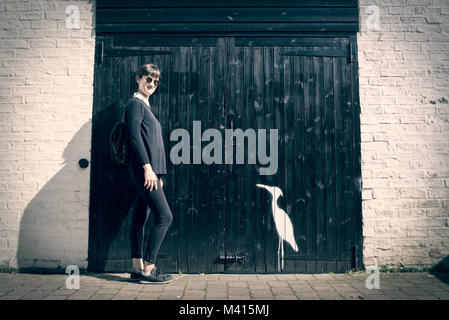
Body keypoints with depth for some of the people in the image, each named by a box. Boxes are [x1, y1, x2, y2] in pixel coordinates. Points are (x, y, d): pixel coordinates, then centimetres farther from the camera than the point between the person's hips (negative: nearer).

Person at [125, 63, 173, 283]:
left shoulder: (145, 106, 25)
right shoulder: (136, 103, -4)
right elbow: (135, 137, -15)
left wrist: (157, 174, 20)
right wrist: (147, 167, -21)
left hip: (149, 173, 9)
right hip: (143, 170, -9)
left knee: (140, 219, 9)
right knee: (164, 216, -10)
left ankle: (138, 268, 15)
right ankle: (147, 269, -5)